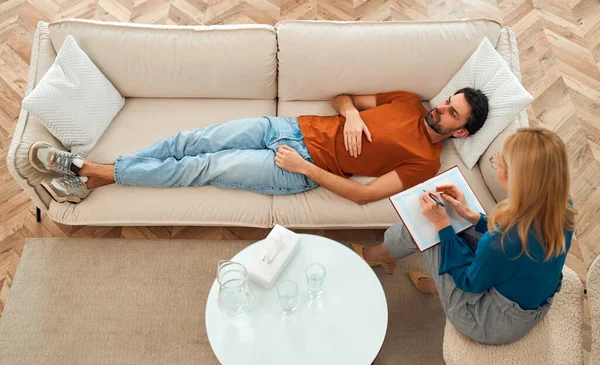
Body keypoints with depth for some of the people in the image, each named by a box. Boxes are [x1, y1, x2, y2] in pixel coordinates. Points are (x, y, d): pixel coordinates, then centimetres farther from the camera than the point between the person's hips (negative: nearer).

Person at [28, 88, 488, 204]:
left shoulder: (425, 161, -5)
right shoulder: (409, 101, 14)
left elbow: (365, 193, -15)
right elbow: (343, 96, 16)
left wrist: (305, 167, -17)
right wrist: (351, 113, -7)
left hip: (300, 172, -5)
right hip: (290, 126, 6)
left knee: (203, 166, -11)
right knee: (191, 141, -6)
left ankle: (96, 175, 3)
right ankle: (86, 166, 3)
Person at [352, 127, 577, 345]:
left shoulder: (505, 241, -39)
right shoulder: (563, 208, -17)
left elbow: (470, 282, -18)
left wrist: (442, 225, -15)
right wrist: (471, 216, -2)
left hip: (495, 324, -6)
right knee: (450, 224, 12)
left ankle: (377, 255, 35)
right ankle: (437, 285, 40)